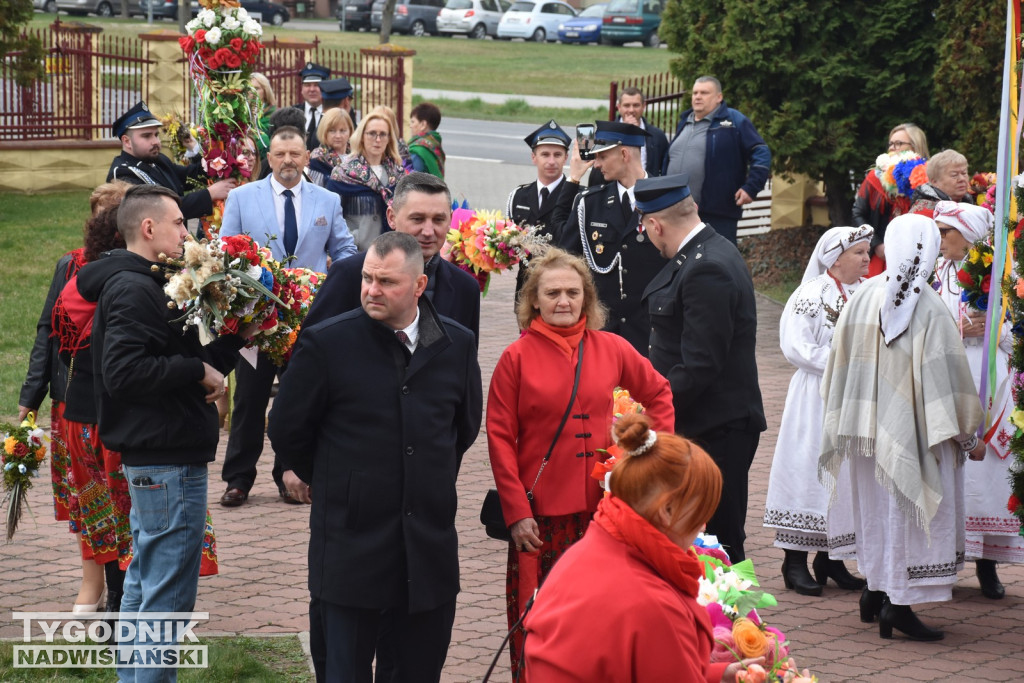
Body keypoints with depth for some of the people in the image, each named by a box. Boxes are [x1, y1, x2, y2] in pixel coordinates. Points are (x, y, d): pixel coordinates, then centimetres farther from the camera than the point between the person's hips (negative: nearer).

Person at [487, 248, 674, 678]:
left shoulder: (611, 349, 5)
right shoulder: (517, 357, -2)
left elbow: (658, 394, 21)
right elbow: (499, 437, -3)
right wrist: (516, 511, -8)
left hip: (602, 508, 2)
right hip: (540, 514, -2)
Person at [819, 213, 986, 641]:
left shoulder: (864, 296, -4)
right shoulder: (929, 308, -18)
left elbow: (840, 357, 5)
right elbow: (947, 373, -16)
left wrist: (843, 416, 19)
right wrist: (970, 433, -7)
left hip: (869, 424, 5)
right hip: (913, 429, -5)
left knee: (876, 506, 19)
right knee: (909, 509, 2)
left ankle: (875, 593, 28)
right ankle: (898, 603, 0)